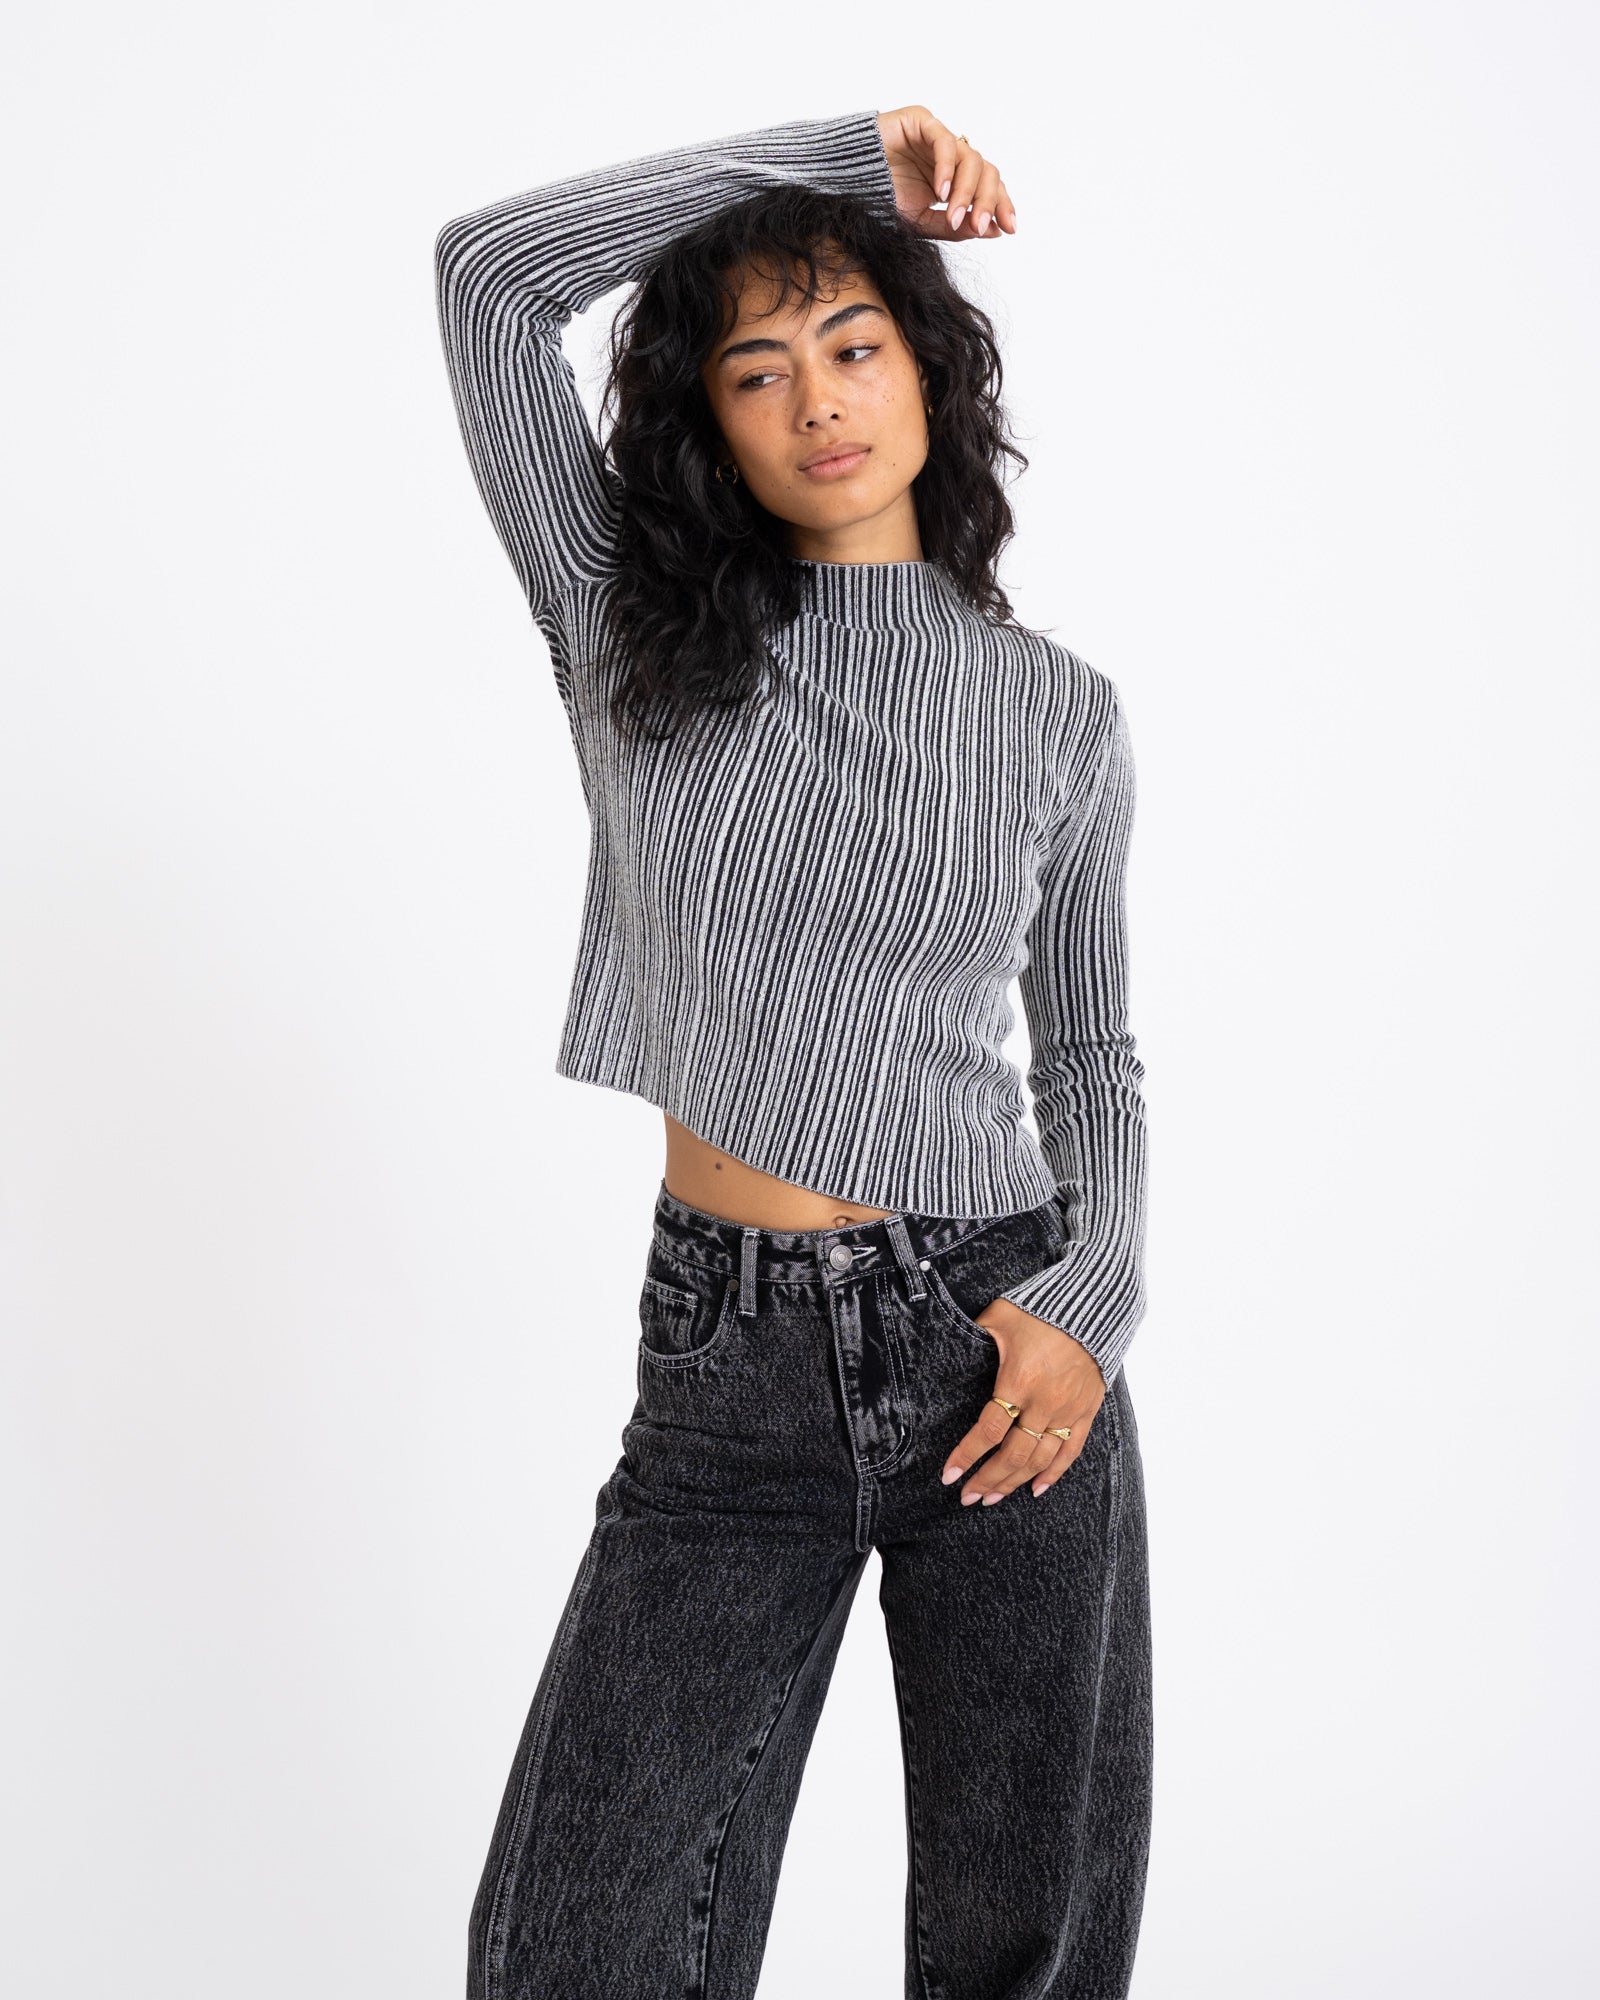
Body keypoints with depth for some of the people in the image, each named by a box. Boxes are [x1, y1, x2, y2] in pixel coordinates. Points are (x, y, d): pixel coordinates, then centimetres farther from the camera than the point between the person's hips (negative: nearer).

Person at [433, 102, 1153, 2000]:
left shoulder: (1056, 707, 5)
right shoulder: (637, 632, 4)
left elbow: (1092, 1051, 11)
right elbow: (486, 271, -2)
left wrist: (1091, 1307, -7)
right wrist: (838, 146, 1)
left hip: (996, 1347, 1)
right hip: (729, 1369, 0)